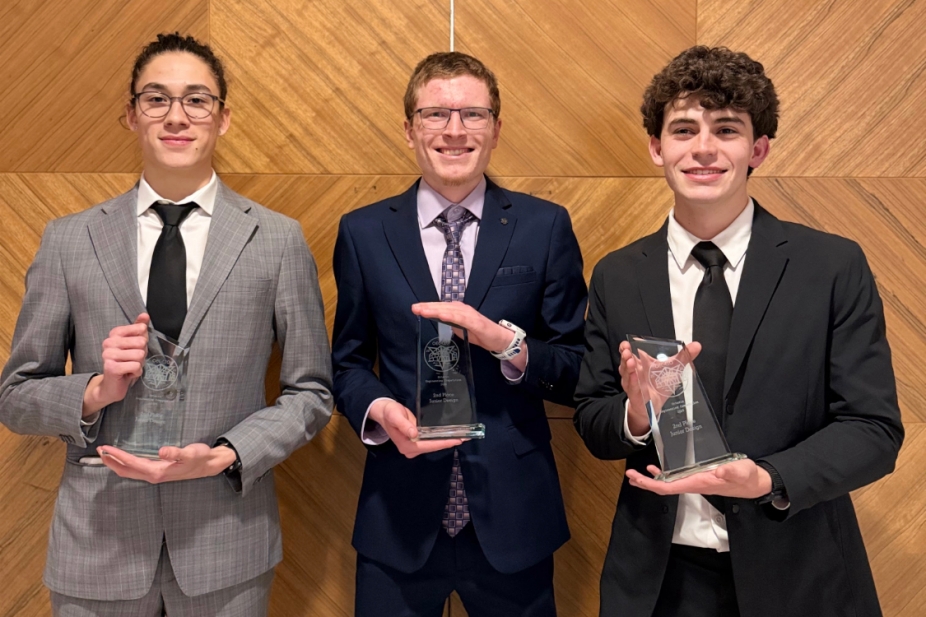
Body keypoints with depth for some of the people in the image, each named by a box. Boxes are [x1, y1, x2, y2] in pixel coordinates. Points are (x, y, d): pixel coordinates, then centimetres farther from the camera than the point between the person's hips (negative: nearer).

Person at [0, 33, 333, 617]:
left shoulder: (278, 239, -2)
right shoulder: (69, 240, 2)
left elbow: (311, 392, 0)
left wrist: (224, 456, -13)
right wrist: (96, 391, -13)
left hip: (227, 543, -1)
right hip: (97, 543, 1)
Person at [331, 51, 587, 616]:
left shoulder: (546, 227, -1)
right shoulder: (363, 233, 3)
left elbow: (578, 370, -1)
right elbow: (348, 361, 8)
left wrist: (504, 340, -19)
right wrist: (379, 410, -13)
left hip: (512, 517, 0)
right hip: (399, 522, 1)